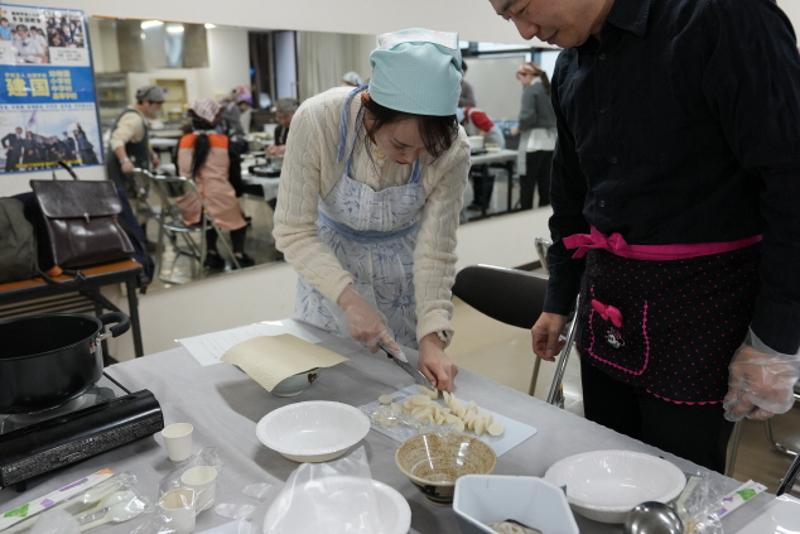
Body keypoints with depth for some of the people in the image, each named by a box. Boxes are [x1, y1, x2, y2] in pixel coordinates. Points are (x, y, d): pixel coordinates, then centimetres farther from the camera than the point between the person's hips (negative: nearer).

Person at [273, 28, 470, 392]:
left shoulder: (452, 149, -27)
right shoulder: (317, 120, -31)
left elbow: (436, 252, -19)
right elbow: (293, 232, -24)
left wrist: (431, 337, -28)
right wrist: (349, 299, -34)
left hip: (404, 273, 1)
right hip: (331, 263, 0)